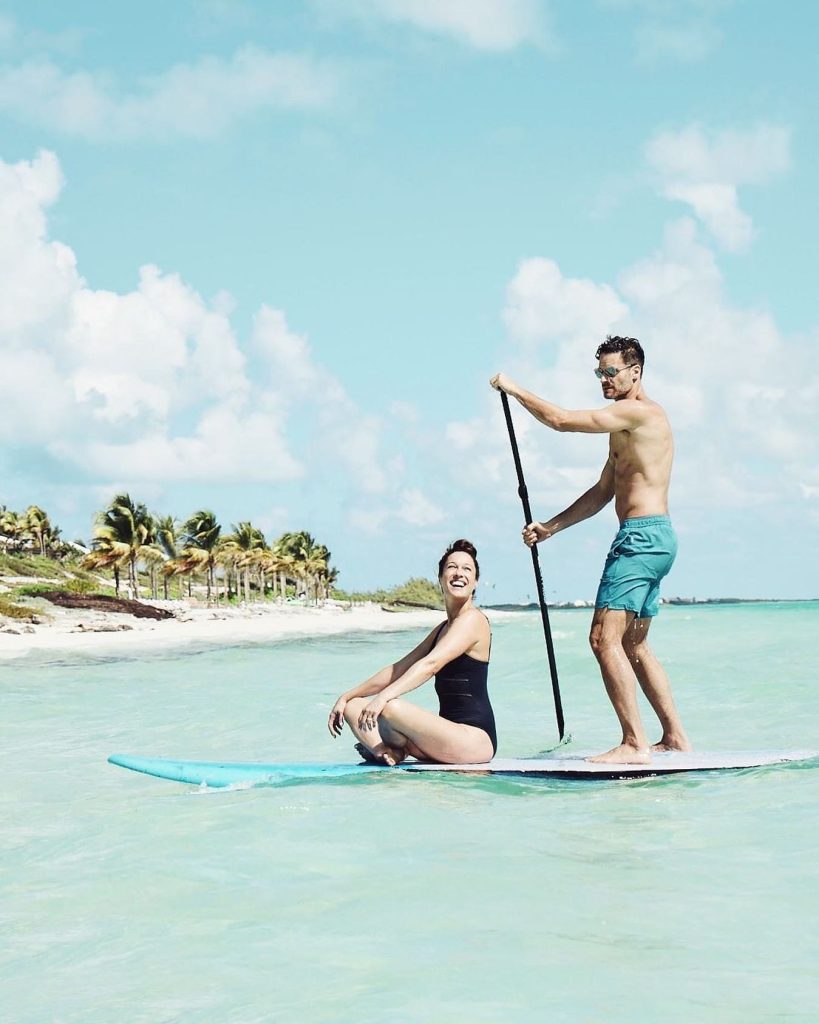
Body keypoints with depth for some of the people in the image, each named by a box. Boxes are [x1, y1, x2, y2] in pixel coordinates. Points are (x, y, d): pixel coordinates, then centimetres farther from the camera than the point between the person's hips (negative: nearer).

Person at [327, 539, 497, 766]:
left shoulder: (473, 619, -8)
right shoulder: (443, 629, 21)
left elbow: (430, 664, -23)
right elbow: (399, 669, 18)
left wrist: (385, 696, -34)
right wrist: (346, 696, 9)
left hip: (475, 739, -9)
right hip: (450, 736, 9)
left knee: (390, 706, -29)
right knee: (354, 707, 4)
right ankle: (387, 755, -23)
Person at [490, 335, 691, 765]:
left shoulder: (641, 412, -10)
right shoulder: (625, 426, 22)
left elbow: (560, 419, -15)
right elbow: (601, 493, 24)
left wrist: (514, 390, -3)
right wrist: (549, 527, 17)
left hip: (642, 536, -11)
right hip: (652, 540, 11)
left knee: (605, 637, -16)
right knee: (633, 645, 16)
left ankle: (634, 744, -18)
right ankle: (674, 736, 19)